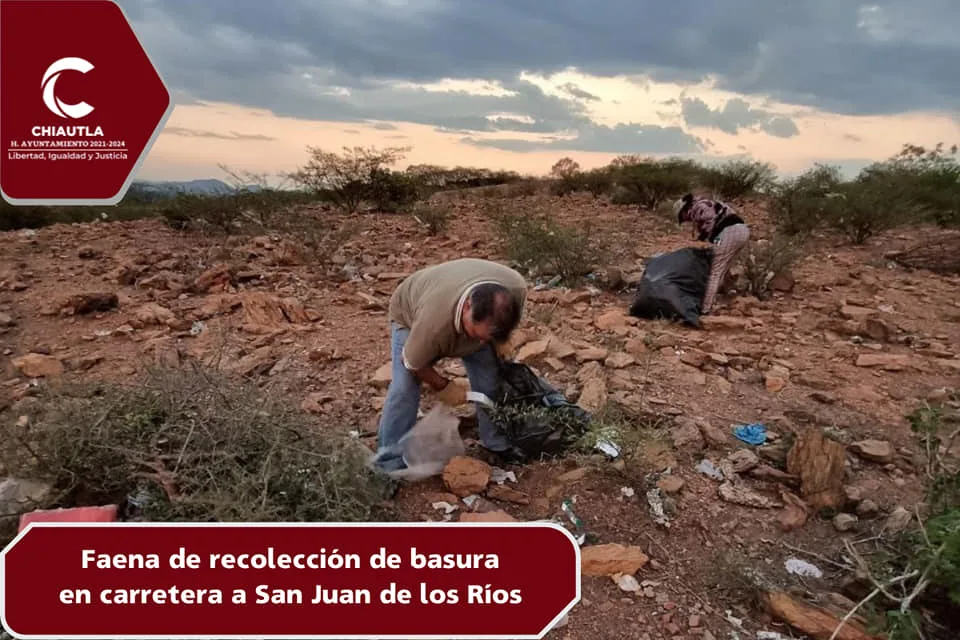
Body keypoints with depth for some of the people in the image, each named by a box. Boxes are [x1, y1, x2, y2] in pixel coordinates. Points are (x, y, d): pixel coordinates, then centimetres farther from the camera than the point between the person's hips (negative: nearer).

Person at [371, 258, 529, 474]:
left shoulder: (516, 287, -35)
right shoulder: (434, 323, -47)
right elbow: (412, 363, -24)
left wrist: (501, 341, -15)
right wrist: (443, 386, -13)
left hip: (469, 317, 4)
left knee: (491, 379, -2)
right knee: (404, 388, -16)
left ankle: (497, 443, 20)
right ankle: (390, 464, -1)